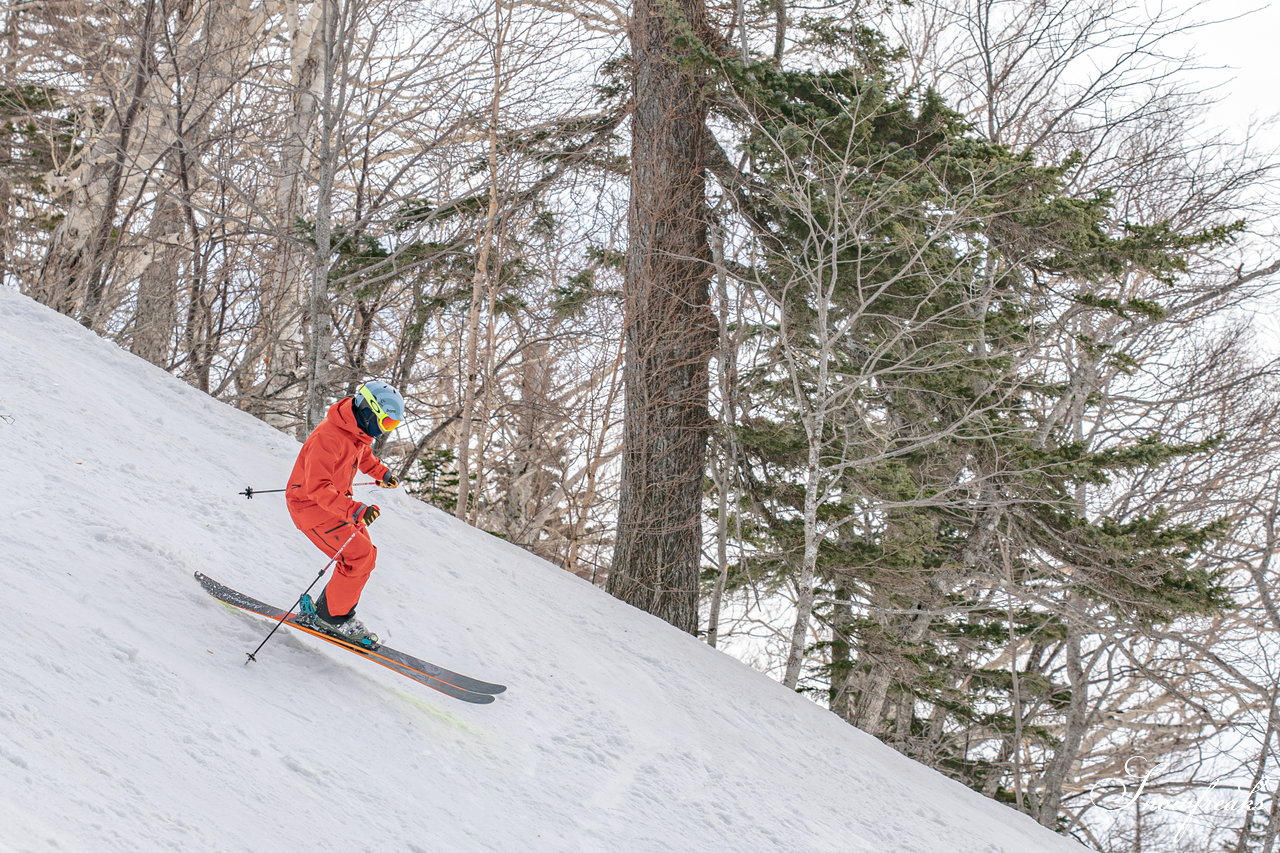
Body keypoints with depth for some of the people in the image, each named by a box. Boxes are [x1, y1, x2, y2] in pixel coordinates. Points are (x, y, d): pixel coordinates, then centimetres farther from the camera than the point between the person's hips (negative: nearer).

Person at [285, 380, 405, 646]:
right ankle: (333, 615, -1)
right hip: (310, 504, -10)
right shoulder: (329, 437, -31)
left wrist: (381, 472, 18)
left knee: (365, 554, 8)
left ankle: (325, 610, 17)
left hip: (334, 500, 10)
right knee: (359, 556, -17)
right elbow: (317, 487, -37)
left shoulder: (359, 431, -1)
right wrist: (354, 510, -46)